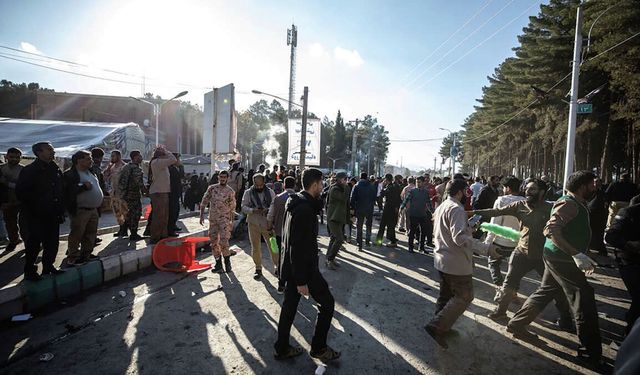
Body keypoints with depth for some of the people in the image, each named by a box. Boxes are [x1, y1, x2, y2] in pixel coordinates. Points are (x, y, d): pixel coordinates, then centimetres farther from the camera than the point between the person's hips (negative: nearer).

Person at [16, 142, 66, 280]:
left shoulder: (56, 169, 9)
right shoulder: (29, 170, -10)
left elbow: (61, 191, 13)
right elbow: (20, 193, -12)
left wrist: (60, 210, 8)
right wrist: (34, 209, -13)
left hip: (53, 215, 6)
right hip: (36, 217, -6)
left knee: (52, 243, 12)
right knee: (34, 243, 4)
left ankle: (48, 267, 27)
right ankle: (29, 271, 19)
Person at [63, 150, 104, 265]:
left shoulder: (90, 173, 15)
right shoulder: (69, 174, -11)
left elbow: (96, 186, 27)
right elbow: (68, 191, -23)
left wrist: (101, 197, 14)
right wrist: (84, 186, -23)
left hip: (93, 209, 9)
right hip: (80, 210, -8)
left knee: (91, 233, 15)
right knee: (77, 234, -2)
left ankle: (86, 254, 28)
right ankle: (73, 258, 8)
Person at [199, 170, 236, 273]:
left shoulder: (230, 191, -2)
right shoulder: (211, 188, 3)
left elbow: (232, 208, 2)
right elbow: (204, 202, 7)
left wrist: (232, 222, 0)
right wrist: (201, 215, 0)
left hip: (225, 219, -3)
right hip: (212, 218, 3)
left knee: (223, 241, -12)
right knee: (214, 242, 6)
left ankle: (227, 261, 9)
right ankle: (218, 263, 18)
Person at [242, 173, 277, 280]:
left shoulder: (270, 192, 2)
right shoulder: (248, 193, 2)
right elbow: (244, 207, -2)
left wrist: (268, 210, -19)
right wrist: (253, 210, -21)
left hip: (268, 224, 0)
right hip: (254, 224, 1)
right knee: (255, 248, 7)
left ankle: (277, 266, 16)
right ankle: (258, 269, 23)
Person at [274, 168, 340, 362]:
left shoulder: (296, 203, 7)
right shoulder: (305, 209, -25)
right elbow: (299, 247, -27)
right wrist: (301, 281, -23)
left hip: (291, 266, 10)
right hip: (304, 268, -9)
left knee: (289, 306, 18)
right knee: (327, 302, 8)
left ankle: (282, 348, 33)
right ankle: (318, 348, 23)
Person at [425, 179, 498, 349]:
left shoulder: (441, 207, 12)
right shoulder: (456, 209, -20)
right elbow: (460, 237, -30)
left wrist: (468, 226, 20)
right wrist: (486, 248, -28)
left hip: (441, 259, 10)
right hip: (456, 262, -10)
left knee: (446, 295, 19)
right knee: (464, 296, 2)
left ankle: (442, 327, 30)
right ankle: (437, 326, -2)